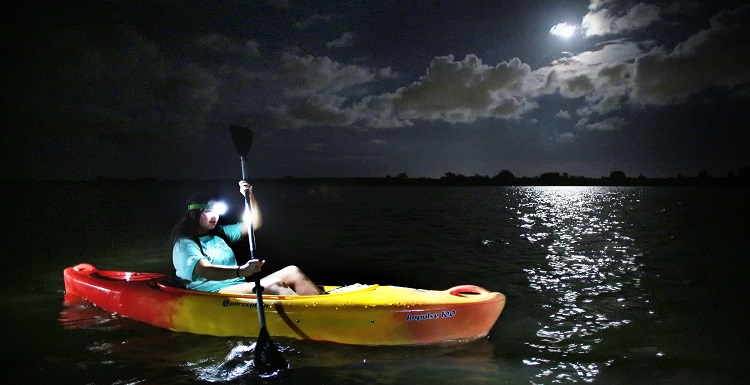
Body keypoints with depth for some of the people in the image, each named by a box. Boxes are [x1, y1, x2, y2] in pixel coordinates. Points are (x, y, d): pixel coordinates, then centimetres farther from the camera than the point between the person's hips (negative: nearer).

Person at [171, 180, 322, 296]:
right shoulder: (184, 244, -2)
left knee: (292, 272, -13)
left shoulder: (220, 233, 22)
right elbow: (204, 270, -23)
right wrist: (241, 271, -39)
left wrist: (250, 196, 7)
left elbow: (255, 223, 23)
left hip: (242, 287, 8)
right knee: (273, 286, -32)